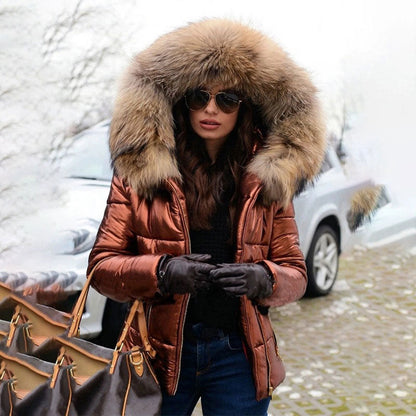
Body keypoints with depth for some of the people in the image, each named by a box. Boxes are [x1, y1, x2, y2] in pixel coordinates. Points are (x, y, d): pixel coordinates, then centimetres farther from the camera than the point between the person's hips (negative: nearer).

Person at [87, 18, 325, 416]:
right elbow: (101, 265, -3)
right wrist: (162, 273, -21)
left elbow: (294, 273, 6)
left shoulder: (267, 179, 3)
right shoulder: (139, 172, -2)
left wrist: (263, 279, -17)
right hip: (161, 353, -1)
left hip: (238, 356, 1)